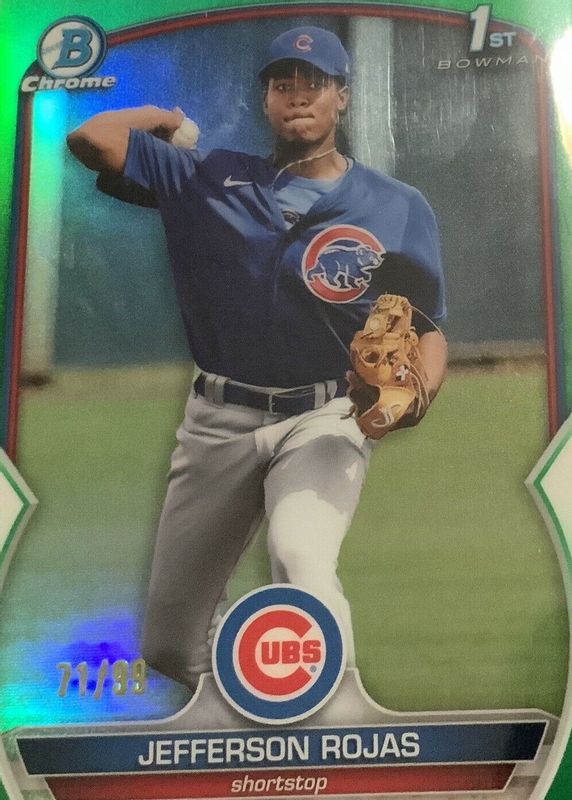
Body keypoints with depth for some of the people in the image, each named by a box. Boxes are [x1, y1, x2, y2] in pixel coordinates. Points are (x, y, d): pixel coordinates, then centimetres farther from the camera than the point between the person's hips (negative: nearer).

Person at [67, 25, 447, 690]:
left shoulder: (398, 209, 3)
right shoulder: (211, 180, 6)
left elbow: (426, 332, 0)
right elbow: (93, 138, -1)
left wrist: (413, 392, -21)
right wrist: (169, 117, 15)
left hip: (324, 421, -2)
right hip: (218, 424, 3)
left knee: (300, 557, -35)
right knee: (167, 646, 8)